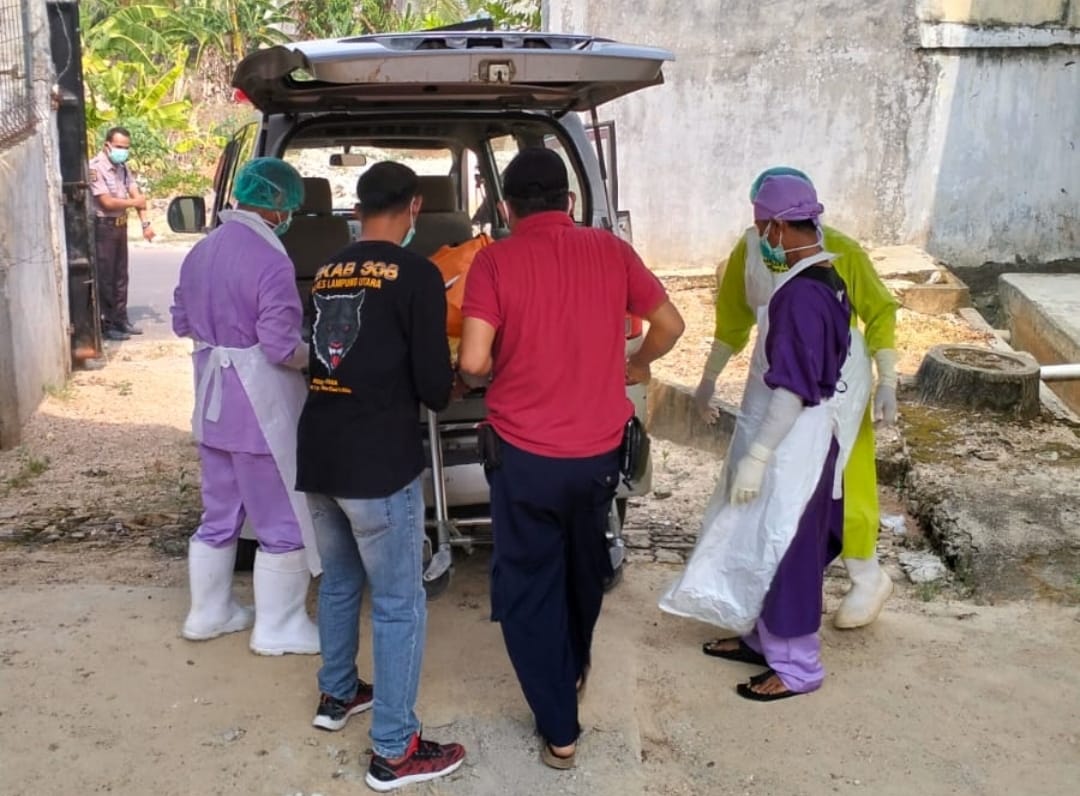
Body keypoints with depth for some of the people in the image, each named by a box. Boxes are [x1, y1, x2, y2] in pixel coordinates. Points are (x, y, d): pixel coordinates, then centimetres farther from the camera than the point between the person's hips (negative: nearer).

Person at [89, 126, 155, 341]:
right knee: (104, 278, -2)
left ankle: (121, 319, 23)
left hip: (120, 225, 8)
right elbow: (107, 202, -20)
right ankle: (106, 325, 4)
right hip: (102, 226, -8)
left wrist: (145, 223, -9)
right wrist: (134, 202, -7)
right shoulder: (95, 167, -16)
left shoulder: (122, 167, 9)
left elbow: (136, 194, 3)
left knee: (120, 275, 13)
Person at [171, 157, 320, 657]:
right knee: (283, 522, 6)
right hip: (260, 408, -8)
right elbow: (282, 347, -23)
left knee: (219, 516, 20)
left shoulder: (201, 251, 6)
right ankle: (277, 629, 15)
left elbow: (182, 322, 15)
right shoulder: (271, 261, -21)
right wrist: (315, 355, -5)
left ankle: (208, 613, 31)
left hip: (214, 404, 8)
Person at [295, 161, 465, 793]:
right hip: (379, 461, -7)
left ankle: (337, 695, 40)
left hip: (318, 454, 7)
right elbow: (434, 383, -12)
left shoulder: (328, 274, 10)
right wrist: (437, 394, 10)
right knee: (400, 603, 2)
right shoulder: (415, 274, -10)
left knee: (339, 580, 24)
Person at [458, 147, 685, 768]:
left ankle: (559, 729, 18)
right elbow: (670, 325, 8)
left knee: (528, 588, 12)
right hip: (599, 449, 4)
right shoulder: (609, 250, 0)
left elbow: (474, 362, -18)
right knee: (584, 569, 27)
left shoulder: (496, 260, -10)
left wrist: (487, 376, 5)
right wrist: (636, 365, 26)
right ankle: (575, 670, 51)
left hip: (525, 453, -4)